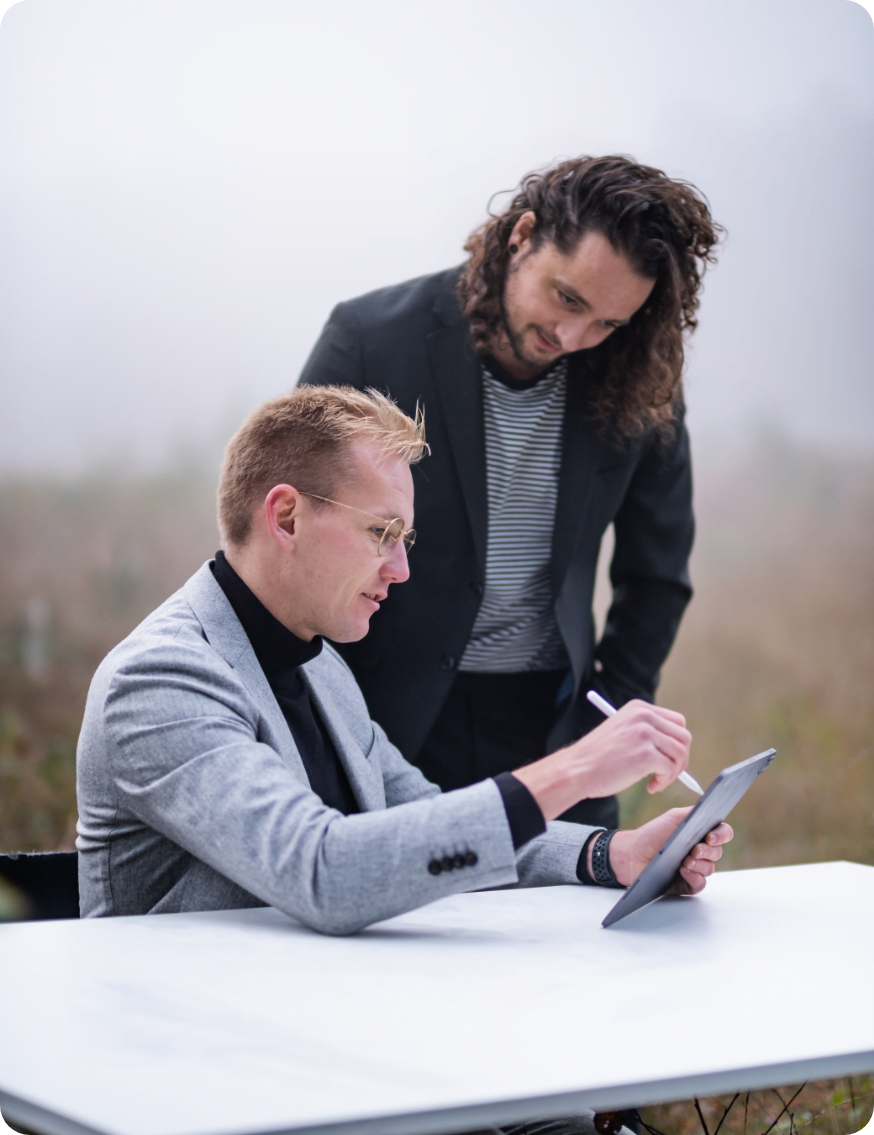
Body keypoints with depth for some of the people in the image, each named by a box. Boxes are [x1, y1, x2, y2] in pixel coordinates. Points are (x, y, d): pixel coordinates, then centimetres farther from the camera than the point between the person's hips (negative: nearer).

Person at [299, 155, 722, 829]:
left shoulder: (641, 384, -3)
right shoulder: (370, 340, -11)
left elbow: (657, 576, 10)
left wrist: (605, 724, 4)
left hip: (549, 722, 3)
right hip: (395, 718, -2)